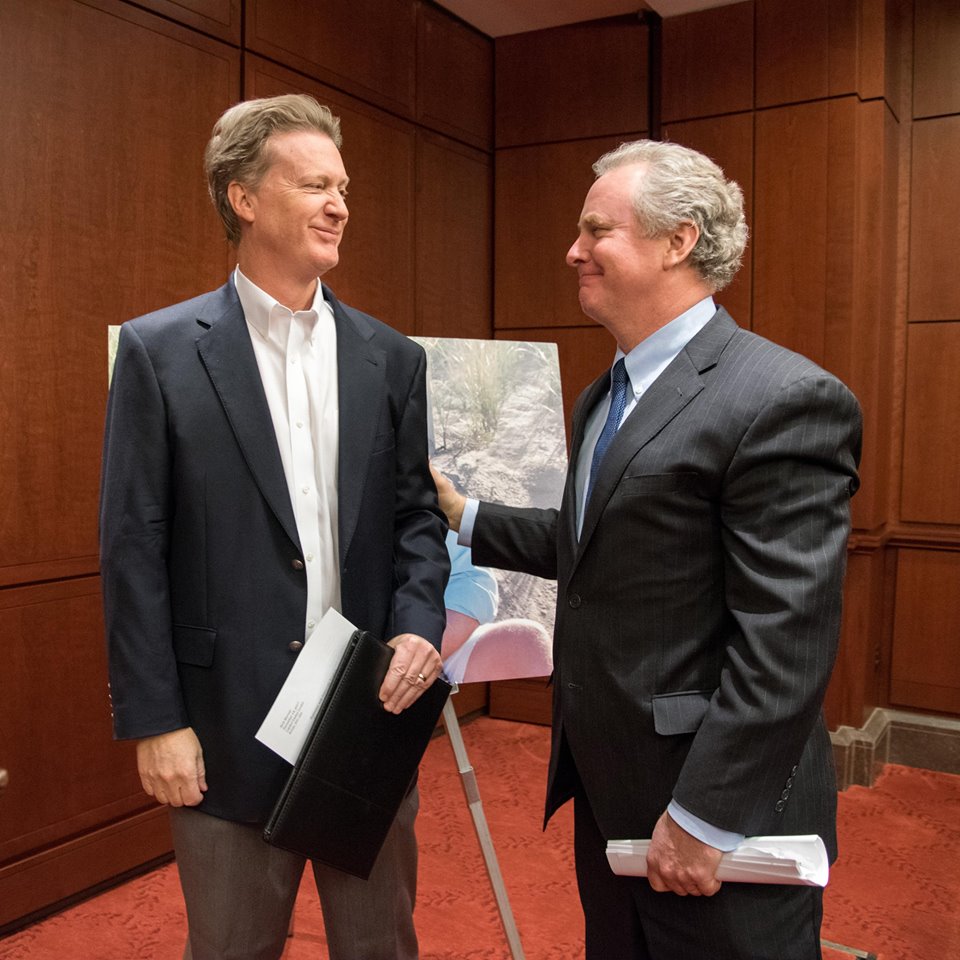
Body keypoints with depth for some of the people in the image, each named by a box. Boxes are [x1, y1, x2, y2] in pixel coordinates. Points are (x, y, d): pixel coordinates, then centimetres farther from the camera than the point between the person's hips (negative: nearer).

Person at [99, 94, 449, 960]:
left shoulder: (392, 358, 5)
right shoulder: (160, 351, -5)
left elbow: (416, 514, 8)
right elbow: (134, 549, -6)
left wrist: (420, 626, -10)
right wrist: (153, 720, -8)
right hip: (227, 722, -2)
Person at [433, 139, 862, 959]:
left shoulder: (782, 400, -20)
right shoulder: (604, 396, 10)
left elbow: (785, 646, -23)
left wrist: (705, 820, -21)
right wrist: (464, 515, 14)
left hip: (715, 808, -8)